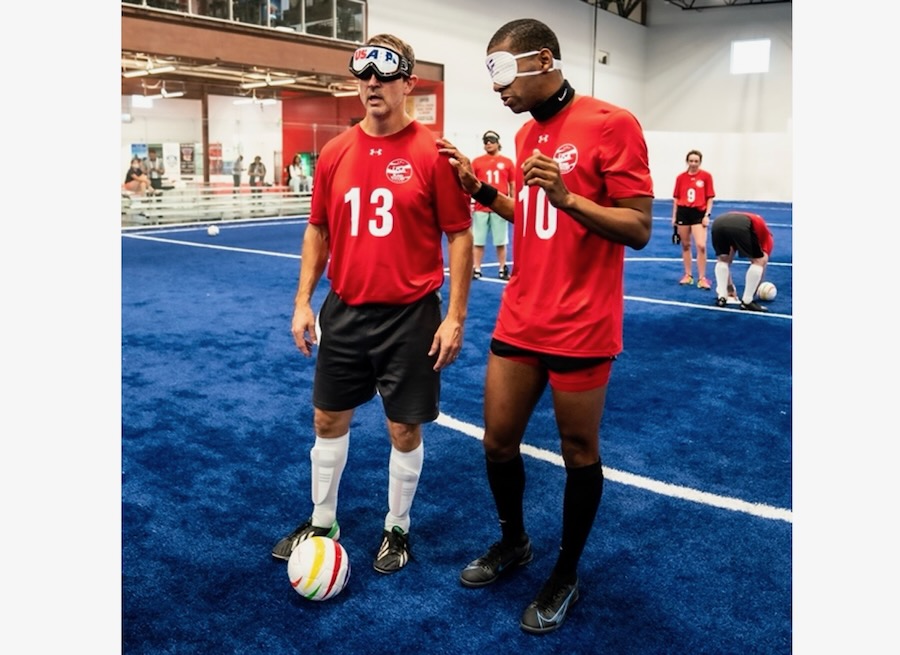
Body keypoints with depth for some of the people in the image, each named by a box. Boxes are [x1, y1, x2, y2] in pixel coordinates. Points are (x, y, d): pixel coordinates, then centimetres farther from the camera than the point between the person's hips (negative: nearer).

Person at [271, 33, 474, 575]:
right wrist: (303, 301, 6)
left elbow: (460, 236, -7)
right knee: (329, 419, 14)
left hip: (411, 316, -4)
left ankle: (397, 528, 30)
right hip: (344, 311, 4)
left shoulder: (432, 153, -9)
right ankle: (323, 522, 34)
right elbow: (318, 231, 11)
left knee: (405, 429, 7)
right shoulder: (335, 153, 3)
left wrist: (456, 315, -11)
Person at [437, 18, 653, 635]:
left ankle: (566, 575, 28)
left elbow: (639, 229, -14)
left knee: (579, 452, 8)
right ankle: (513, 542, 38)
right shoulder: (527, 135, 11)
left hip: (580, 327, -7)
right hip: (519, 320, 7)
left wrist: (567, 197, -27)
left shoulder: (611, 124, -11)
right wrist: (482, 190, 9)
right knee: (498, 441, 12)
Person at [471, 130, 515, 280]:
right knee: (478, 241, 3)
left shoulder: (507, 162, 6)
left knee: (501, 242, 5)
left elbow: (513, 186, 9)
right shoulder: (476, 161, 6)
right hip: (480, 208, 0)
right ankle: (477, 270, 10)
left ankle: (503, 269, 14)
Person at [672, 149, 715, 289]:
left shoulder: (706, 176, -2)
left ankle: (702, 278, -2)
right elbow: (676, 198, 10)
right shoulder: (680, 177, 4)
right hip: (683, 212, 3)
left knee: (701, 246, -12)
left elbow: (710, 197, 0)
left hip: (698, 213, -3)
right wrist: (674, 216, 8)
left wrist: (707, 215, -7)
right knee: (685, 245, 10)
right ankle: (688, 275, 22)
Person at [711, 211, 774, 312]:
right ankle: (747, 302, 14)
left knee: (722, 260, 30)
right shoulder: (766, 235, 34)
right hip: (741, 226, -5)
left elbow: (727, 260, 50)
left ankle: (721, 297, 20)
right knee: (759, 261, 15)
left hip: (718, 223, 5)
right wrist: (755, 290, 45)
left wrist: (729, 287, 57)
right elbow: (761, 262, 33)